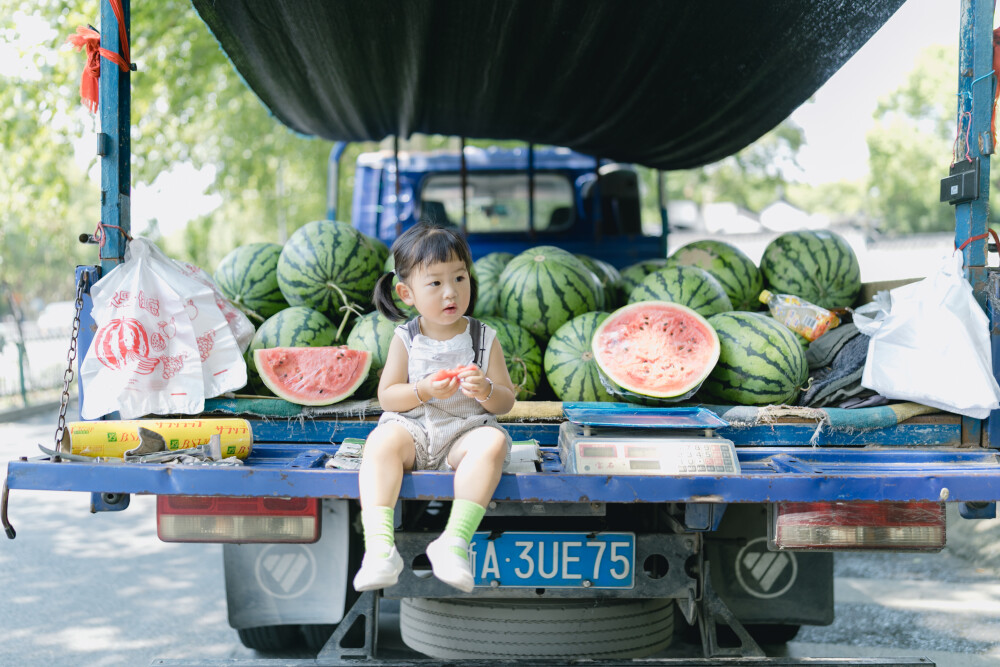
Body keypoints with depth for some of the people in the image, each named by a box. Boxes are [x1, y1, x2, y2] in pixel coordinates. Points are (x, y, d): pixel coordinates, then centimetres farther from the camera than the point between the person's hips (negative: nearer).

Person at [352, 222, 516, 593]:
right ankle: (379, 545, -42)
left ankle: (456, 540, -40)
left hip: (465, 432, 0)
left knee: (492, 441, -33)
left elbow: (506, 402, 6)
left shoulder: (484, 339, 5)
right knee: (382, 441, -32)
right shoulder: (405, 339, 5)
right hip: (412, 427, 0)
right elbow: (386, 396, 2)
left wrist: (486, 391, -18)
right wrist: (424, 391, -16)